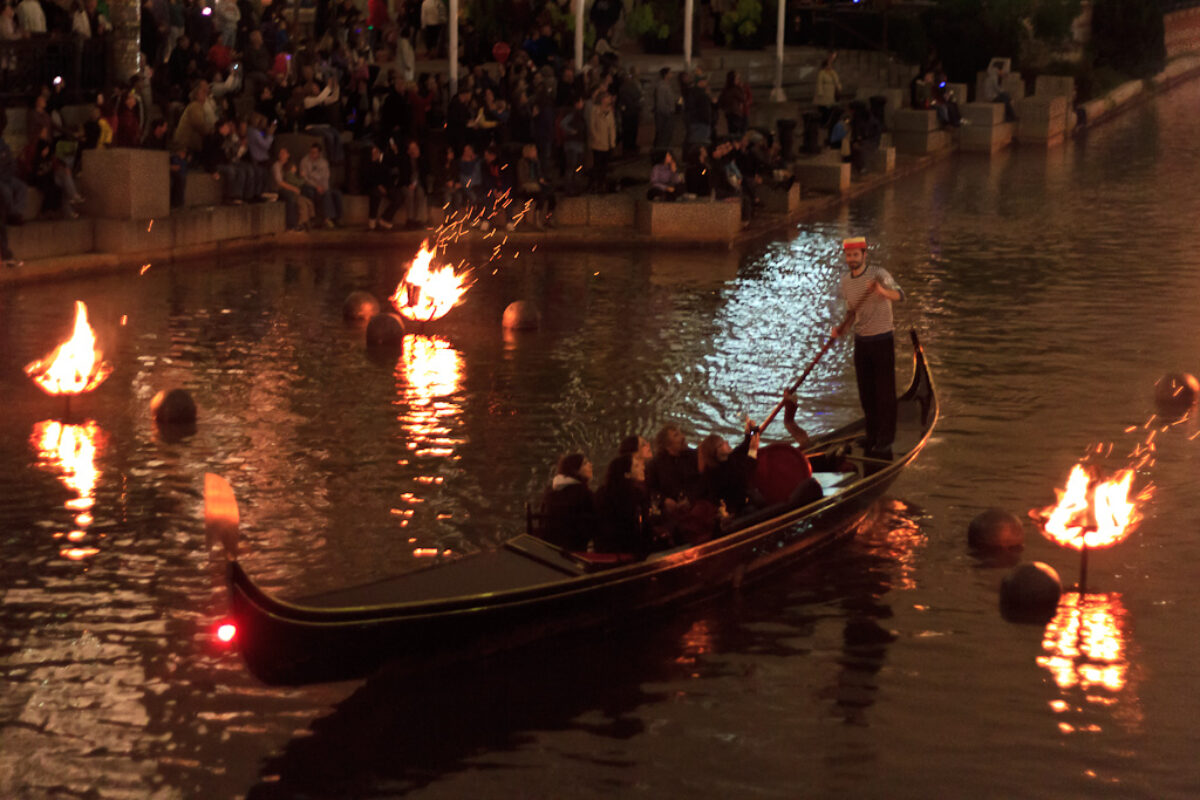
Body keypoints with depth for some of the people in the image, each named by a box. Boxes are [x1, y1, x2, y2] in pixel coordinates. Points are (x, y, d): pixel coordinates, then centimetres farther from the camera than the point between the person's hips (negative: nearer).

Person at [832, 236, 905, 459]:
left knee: (884, 392, -2)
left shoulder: (878, 274, -14)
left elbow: (899, 295, -30)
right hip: (861, 341, 6)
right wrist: (841, 328, -1)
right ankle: (872, 435, 24)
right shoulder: (846, 281, 6)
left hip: (882, 341, -6)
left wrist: (883, 291, -52)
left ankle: (885, 441, 4)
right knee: (866, 392, 12)